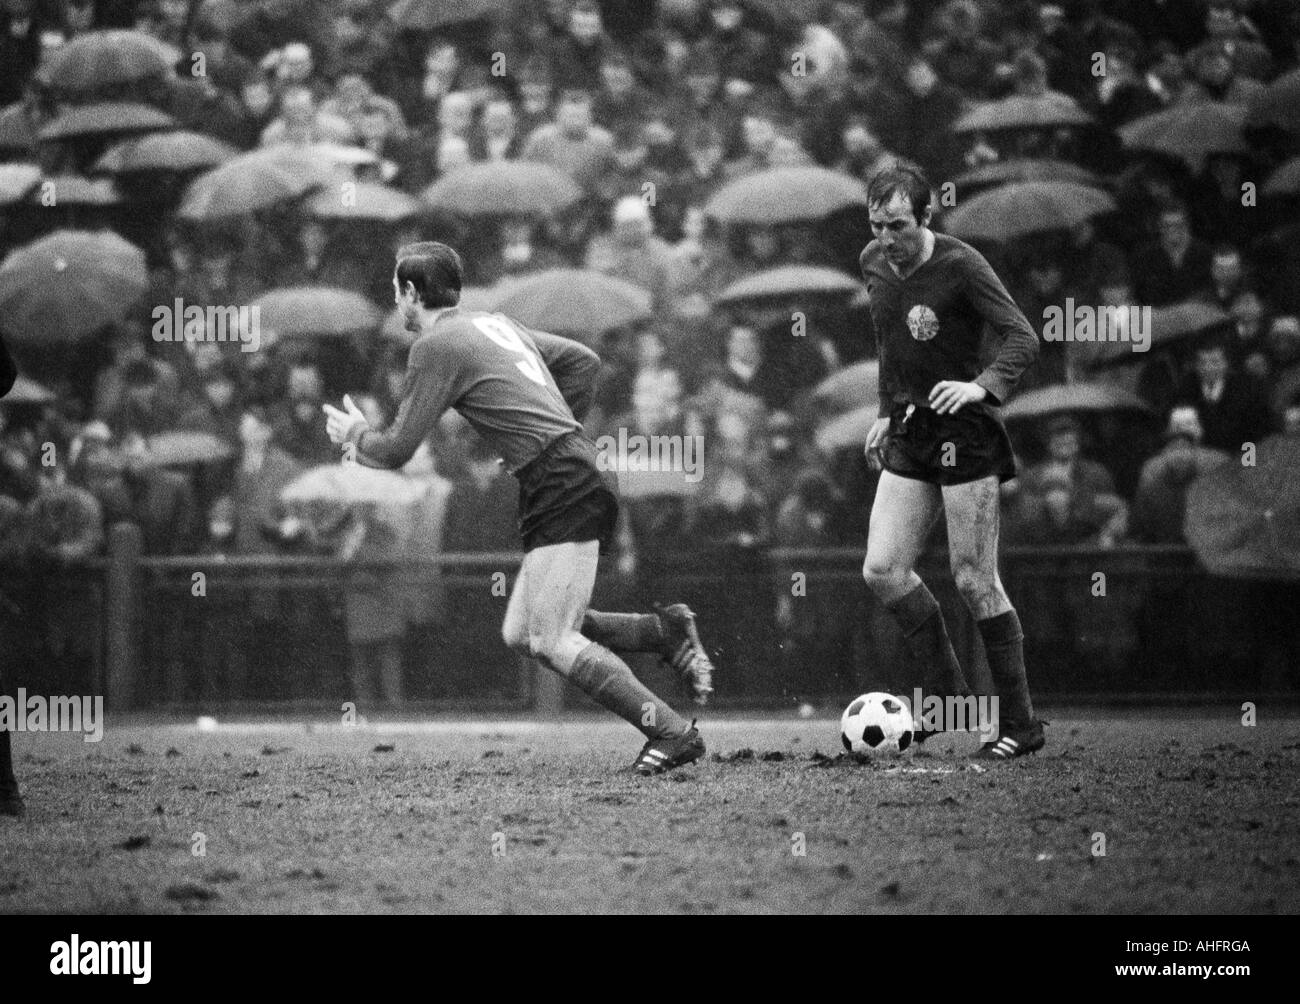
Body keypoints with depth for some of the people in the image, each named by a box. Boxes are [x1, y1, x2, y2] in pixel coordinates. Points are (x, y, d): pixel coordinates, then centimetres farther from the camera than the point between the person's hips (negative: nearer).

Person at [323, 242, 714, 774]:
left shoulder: (436, 346, -6)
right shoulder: (495, 323, 21)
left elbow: (396, 451, -2)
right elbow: (583, 360, 28)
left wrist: (355, 436, 19)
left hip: (563, 490, -9)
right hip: (580, 480, 9)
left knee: (551, 641, -11)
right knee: (520, 633, 9)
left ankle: (673, 733, -14)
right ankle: (666, 631, 5)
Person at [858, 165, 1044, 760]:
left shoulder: (960, 265, -13)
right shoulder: (873, 265, 7)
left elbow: (1023, 339, -15)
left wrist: (982, 386, -30)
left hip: (964, 435, -7)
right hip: (908, 438, 7)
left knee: (974, 582, -6)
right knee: (883, 571, -3)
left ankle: (1020, 726, 3)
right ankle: (948, 695, 12)